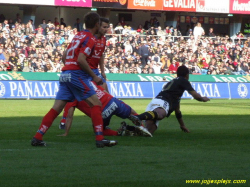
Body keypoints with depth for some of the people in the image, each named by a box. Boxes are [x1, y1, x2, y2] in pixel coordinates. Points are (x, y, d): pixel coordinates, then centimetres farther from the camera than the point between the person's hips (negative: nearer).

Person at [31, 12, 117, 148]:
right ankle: (100, 139, -11)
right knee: (96, 104, -4)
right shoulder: (90, 39, -7)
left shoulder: (78, 36, 19)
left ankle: (37, 138, 1)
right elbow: (81, 59, -18)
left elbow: (64, 56, 23)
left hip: (65, 74, 8)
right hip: (76, 74, -8)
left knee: (56, 108, 6)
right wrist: (94, 76, -12)